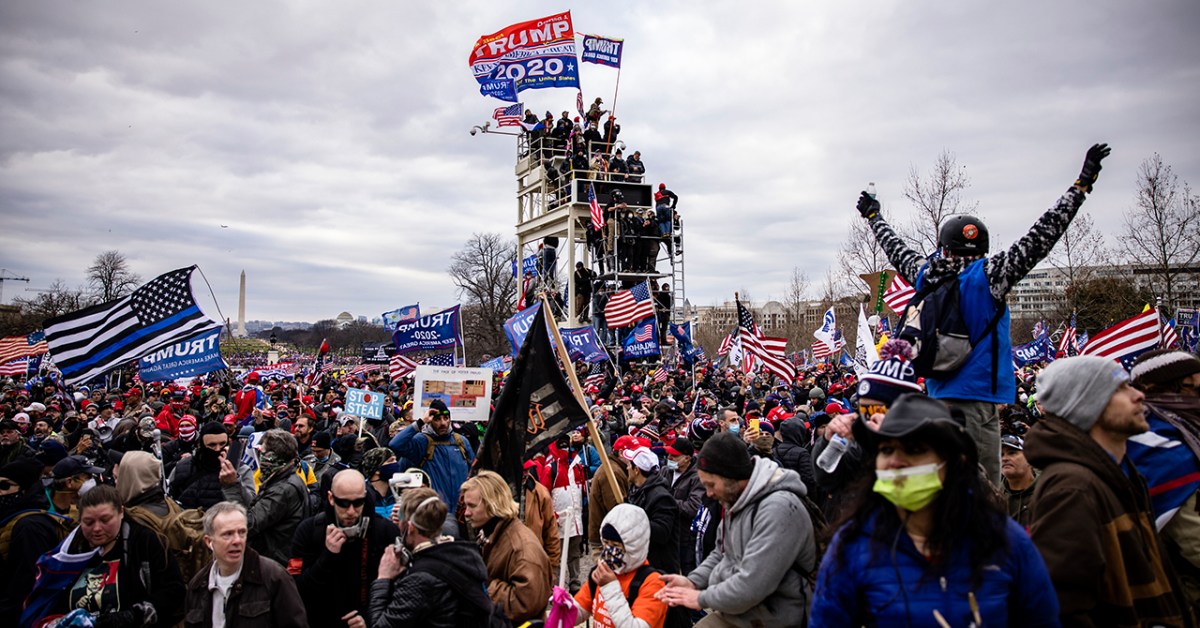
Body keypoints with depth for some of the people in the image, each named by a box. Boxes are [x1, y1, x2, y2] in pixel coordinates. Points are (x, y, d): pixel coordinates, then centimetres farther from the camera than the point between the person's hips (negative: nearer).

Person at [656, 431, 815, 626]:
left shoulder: (779, 508, -25)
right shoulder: (735, 498, 6)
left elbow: (751, 585, -28)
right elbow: (721, 553, 16)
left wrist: (702, 598, -15)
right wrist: (692, 581, -1)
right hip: (731, 611, 8)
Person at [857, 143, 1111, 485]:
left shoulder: (925, 274, 6)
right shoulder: (987, 275, -10)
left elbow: (896, 250, 23)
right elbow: (1040, 238, -9)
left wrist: (874, 217, 41)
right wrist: (1082, 185, -2)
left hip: (937, 394, 7)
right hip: (977, 396, -6)